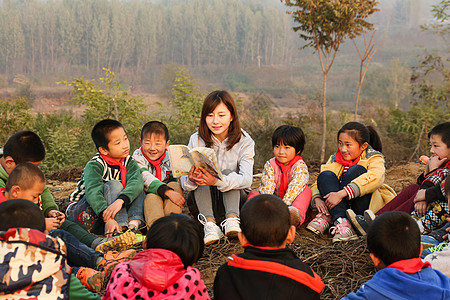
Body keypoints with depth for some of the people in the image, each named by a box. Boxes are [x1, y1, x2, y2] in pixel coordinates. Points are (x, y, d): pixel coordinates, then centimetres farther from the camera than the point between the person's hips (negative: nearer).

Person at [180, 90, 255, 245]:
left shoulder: (244, 141, -11)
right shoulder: (196, 140, -7)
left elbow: (247, 179, -26)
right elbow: (184, 181, -12)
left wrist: (218, 181, -45)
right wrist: (191, 180, -38)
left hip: (234, 198, -1)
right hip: (203, 201, 1)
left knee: (228, 173, -25)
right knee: (200, 174, -25)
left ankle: (232, 220, -38)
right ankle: (209, 224, -39)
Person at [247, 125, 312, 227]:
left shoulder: (300, 166, -11)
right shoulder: (270, 165, 0)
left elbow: (295, 187, -25)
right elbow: (267, 186, -12)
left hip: (291, 203, -3)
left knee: (306, 190, -29)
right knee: (253, 193, -17)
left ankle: (297, 214, -58)